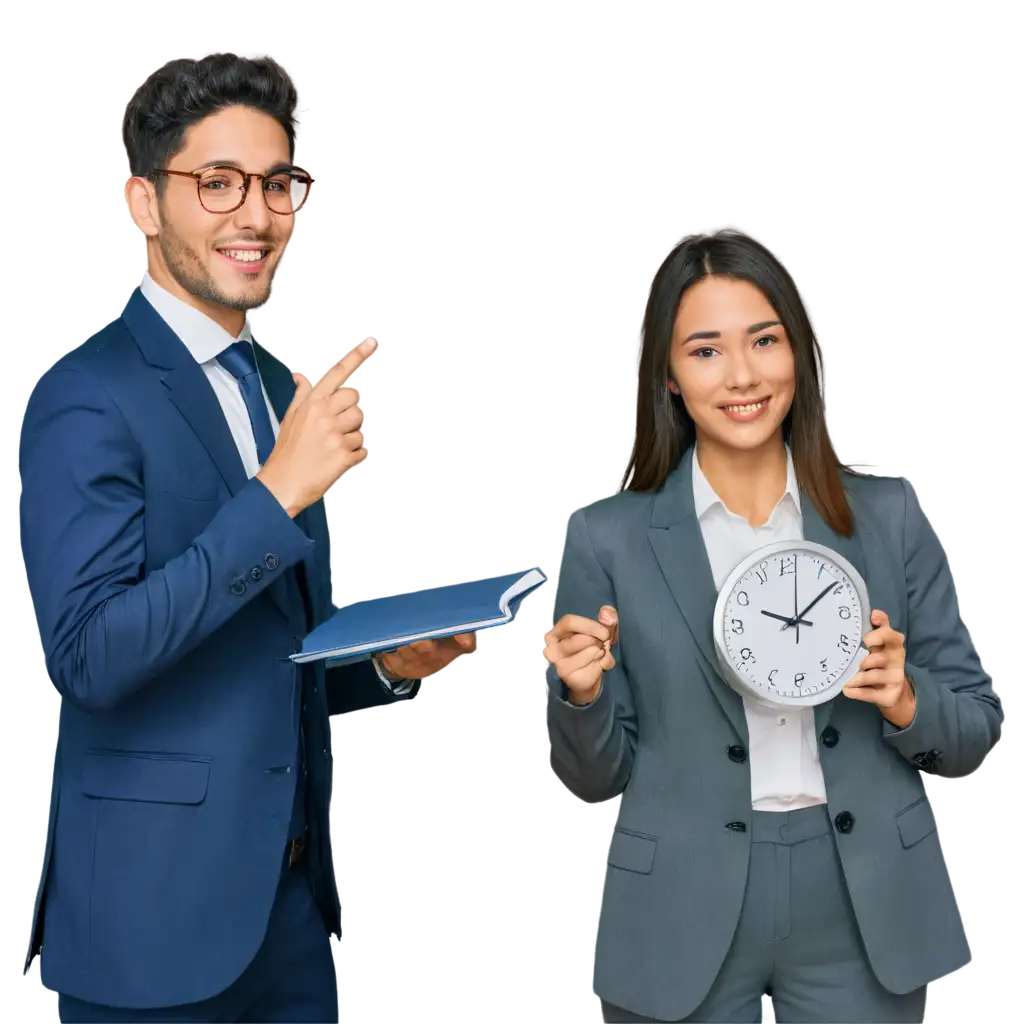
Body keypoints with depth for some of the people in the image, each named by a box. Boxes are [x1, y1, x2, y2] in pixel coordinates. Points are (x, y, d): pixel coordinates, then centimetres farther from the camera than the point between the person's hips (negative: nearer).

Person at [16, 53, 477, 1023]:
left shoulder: (280, 387, 10)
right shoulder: (88, 397, -13)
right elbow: (90, 654, -24)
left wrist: (387, 661, 0)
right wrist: (279, 491, -27)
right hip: (158, 909, -7)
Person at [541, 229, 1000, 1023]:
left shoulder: (888, 514, -1)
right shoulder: (605, 538, -5)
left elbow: (977, 728, 5)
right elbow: (595, 784, 1)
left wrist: (905, 703, -15)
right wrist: (584, 696, -19)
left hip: (865, 910, 1)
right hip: (683, 921, -1)